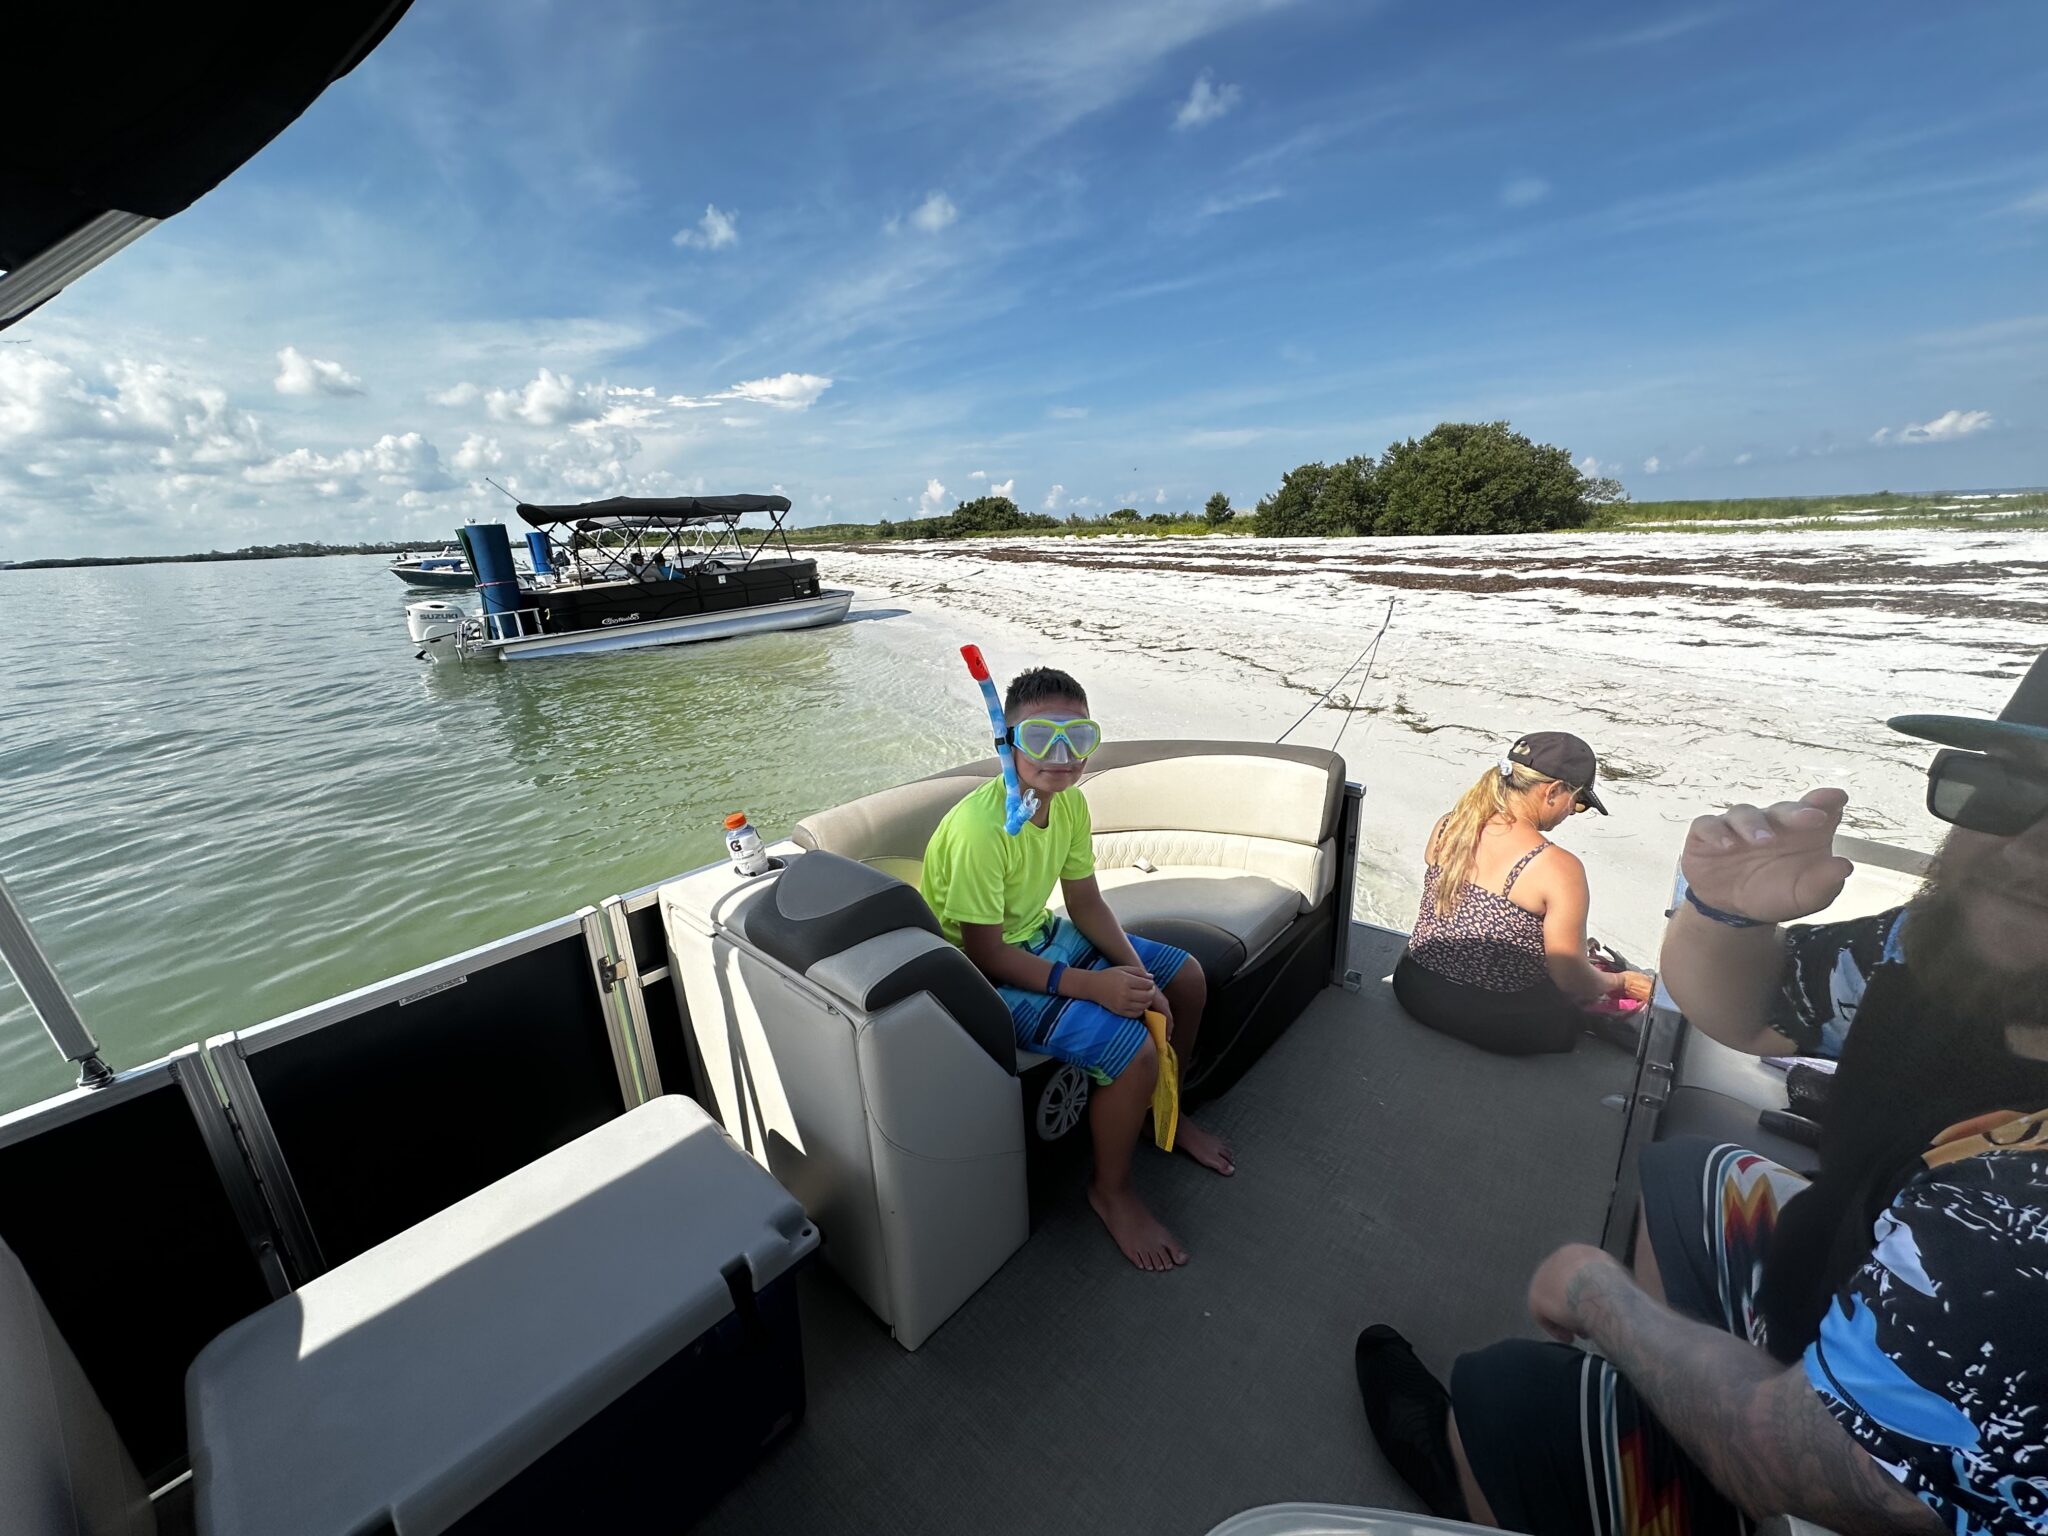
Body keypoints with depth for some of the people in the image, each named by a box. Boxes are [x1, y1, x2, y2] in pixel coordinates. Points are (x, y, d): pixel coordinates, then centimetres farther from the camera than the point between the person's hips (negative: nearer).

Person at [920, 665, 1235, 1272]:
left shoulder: (1070, 802, -7)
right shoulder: (982, 827, -31)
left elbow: (1086, 902, 2)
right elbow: (985, 951, -26)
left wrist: (1137, 974, -10)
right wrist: (1091, 985, -30)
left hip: (1043, 935, 9)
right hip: (989, 976, -8)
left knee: (1186, 977, 9)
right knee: (1130, 1048, -23)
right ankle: (1111, 1189, 9)